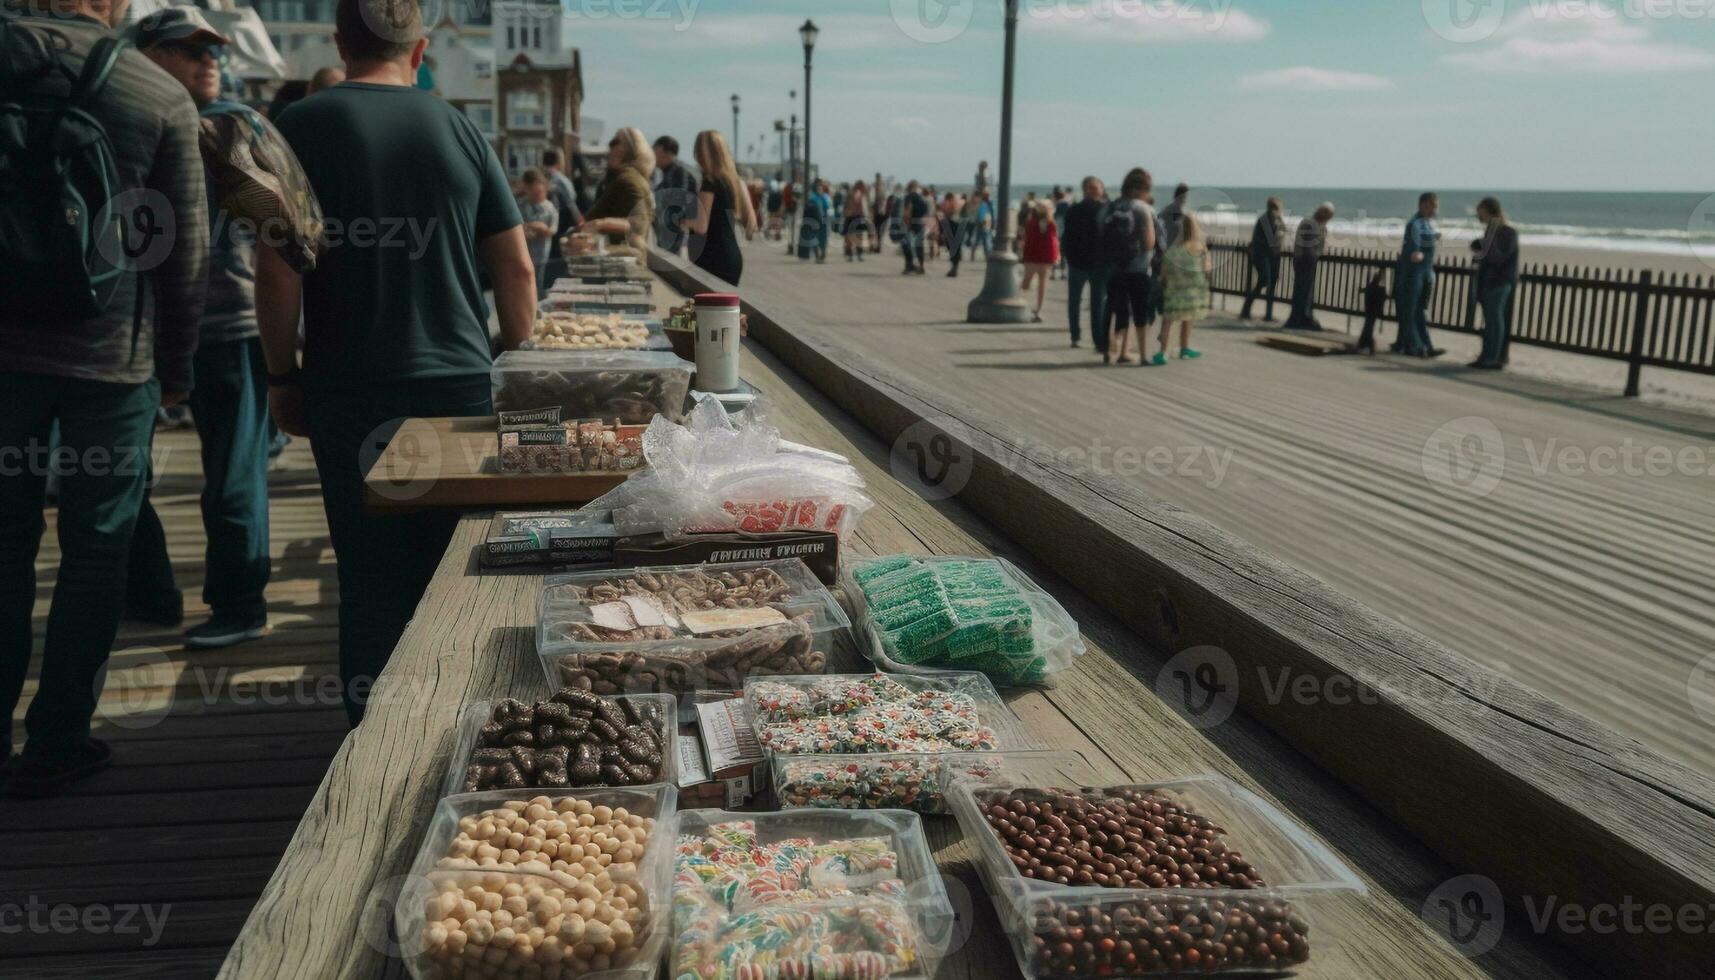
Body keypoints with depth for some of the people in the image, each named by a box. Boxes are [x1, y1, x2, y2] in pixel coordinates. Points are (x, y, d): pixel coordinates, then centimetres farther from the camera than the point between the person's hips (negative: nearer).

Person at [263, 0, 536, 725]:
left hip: (350, 393, -2)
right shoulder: (460, 130, 5)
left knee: (372, 577, 5)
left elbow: (278, 271, -7)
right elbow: (517, 270, 5)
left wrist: (282, 376, 4)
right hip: (460, 386, 2)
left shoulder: (301, 128, -2)